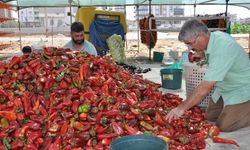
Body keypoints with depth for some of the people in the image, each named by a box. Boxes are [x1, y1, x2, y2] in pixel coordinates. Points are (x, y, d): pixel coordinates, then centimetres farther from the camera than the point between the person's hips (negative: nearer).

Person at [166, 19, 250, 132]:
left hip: (241, 89, -8)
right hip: (224, 88, 8)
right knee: (209, 117, 8)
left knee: (223, 126, -11)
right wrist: (203, 54, -6)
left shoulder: (222, 49, -35)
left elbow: (205, 88, -36)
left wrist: (182, 107, -33)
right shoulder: (214, 35, -9)